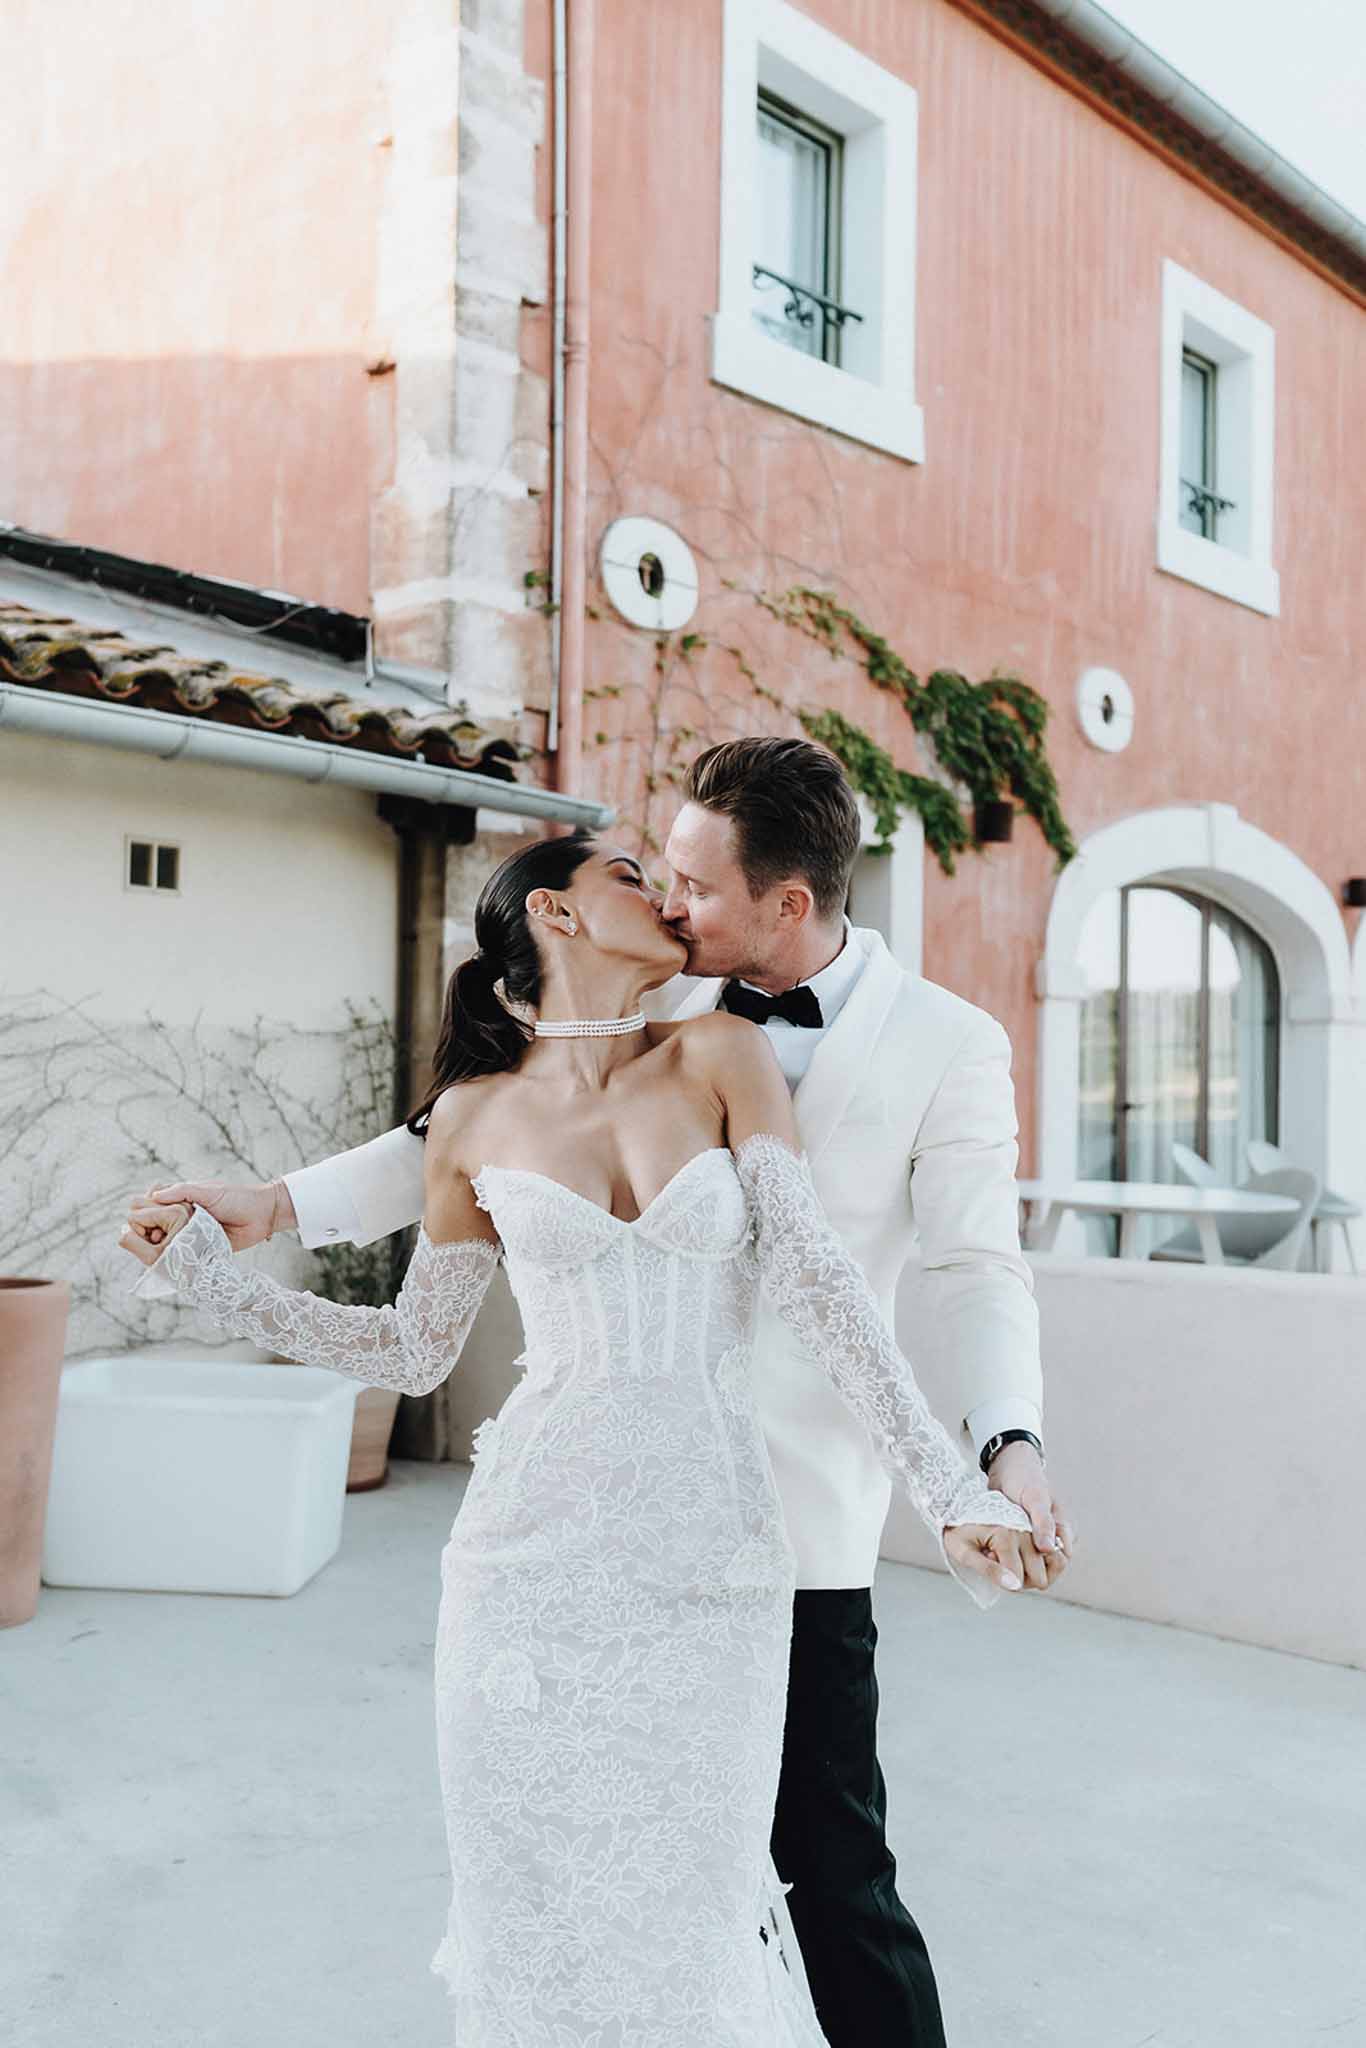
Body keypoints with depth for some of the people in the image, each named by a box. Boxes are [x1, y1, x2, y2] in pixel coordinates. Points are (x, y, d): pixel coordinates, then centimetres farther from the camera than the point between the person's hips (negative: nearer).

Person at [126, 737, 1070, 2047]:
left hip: (792, 1511, -4)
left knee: (831, 1862, 2)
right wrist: (275, 1205, 3)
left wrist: (1009, 1443, -24)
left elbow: (974, 1268, -6)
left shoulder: (946, 1044, -4)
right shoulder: (661, 1008, 6)